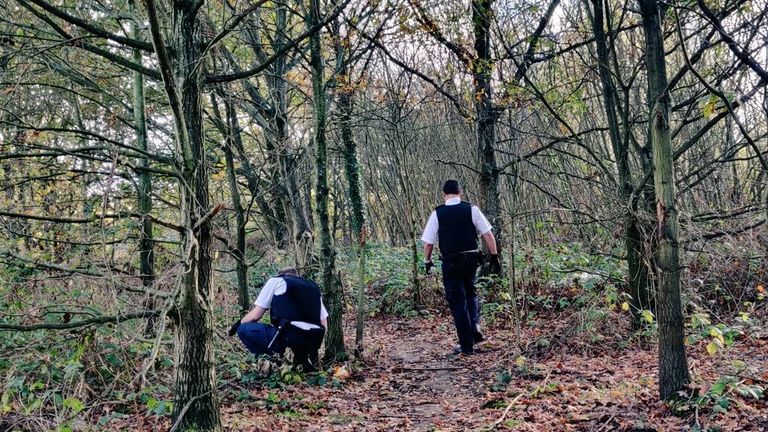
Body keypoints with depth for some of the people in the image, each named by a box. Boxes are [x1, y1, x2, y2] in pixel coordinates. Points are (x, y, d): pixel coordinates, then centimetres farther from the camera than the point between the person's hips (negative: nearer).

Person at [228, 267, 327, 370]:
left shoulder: (275, 281, 16)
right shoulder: (314, 286, 27)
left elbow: (255, 315, 10)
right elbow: (324, 324, 21)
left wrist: (238, 324, 29)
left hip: (288, 336, -6)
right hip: (314, 340, 6)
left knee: (244, 329, 13)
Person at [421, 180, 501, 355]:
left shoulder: (437, 214, -3)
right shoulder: (472, 209, -1)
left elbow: (428, 242, -2)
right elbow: (488, 235, -3)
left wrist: (427, 261, 14)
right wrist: (494, 257, 4)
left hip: (450, 263, -2)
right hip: (471, 259, 2)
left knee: (457, 302, 8)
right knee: (470, 292, 27)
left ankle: (467, 345, 11)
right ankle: (475, 326, 6)